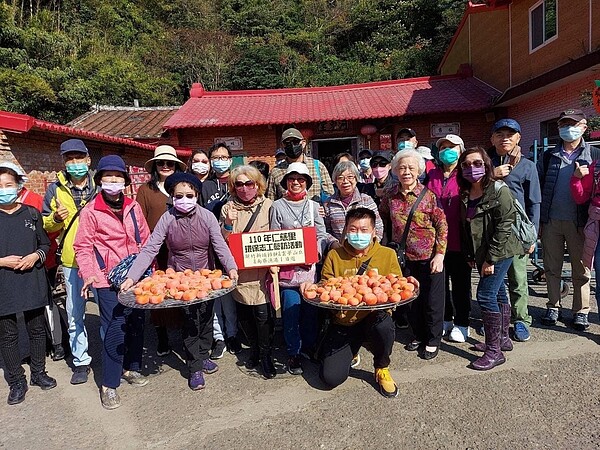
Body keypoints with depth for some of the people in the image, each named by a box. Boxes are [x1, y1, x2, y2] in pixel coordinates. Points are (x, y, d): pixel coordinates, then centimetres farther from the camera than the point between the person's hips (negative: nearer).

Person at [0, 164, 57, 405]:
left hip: (32, 282, 2)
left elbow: (45, 243, 9)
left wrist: (36, 256, -10)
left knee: (37, 329, 13)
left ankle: (38, 373, 31)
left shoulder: (32, 214, 3)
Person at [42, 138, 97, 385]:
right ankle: (81, 361, 24)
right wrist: (56, 218, -11)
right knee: (75, 315, 8)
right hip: (72, 261, 1)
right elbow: (45, 225, 9)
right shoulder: (55, 189, 5)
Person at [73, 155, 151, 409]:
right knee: (114, 331, -5)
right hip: (109, 281, -4)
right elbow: (83, 246, -4)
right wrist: (89, 274, -16)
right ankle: (109, 384, 11)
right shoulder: (90, 211, -4)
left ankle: (131, 368, 32)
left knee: (137, 324, 11)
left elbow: (145, 239, 13)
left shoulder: (133, 207, 8)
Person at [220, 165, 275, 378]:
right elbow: (223, 241, 2)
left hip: (262, 269, -2)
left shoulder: (268, 205, -1)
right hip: (239, 270, 2)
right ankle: (255, 349, 33)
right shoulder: (228, 209, 4)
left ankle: (265, 354, 16)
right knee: (244, 313, 10)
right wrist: (228, 223, -15)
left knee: (262, 312, -5)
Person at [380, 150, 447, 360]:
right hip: (404, 258, 4)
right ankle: (418, 335, 34)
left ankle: (433, 341, 24)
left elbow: (442, 225, -8)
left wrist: (440, 254, -13)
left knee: (432, 300, 6)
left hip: (429, 257, -3)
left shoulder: (428, 195, -10)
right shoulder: (391, 195, 0)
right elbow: (382, 219, 15)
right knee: (410, 299, 14)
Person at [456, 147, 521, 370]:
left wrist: (491, 258, -18)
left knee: (485, 295, -12)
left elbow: (504, 226, -18)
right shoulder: (465, 194, 8)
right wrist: (470, 254, 10)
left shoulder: (498, 190, -13)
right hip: (481, 254, 7)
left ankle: (494, 351, -2)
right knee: (497, 293, 17)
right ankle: (501, 339, 30)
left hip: (500, 252, -7)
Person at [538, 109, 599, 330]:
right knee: (552, 268, 9)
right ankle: (553, 308, 21)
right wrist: (537, 219, 0)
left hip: (579, 222, -2)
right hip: (551, 221, 2)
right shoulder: (549, 156, 10)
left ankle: (581, 312, 17)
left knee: (581, 270, 6)